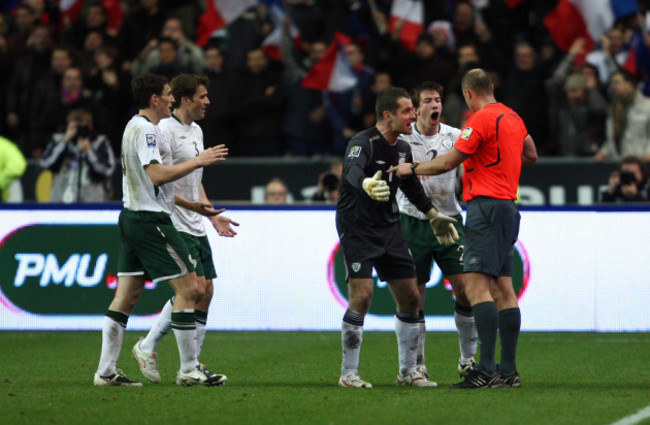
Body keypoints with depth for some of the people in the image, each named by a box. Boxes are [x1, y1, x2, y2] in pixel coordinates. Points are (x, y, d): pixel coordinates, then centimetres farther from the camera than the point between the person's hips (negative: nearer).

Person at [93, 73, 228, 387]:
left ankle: (106, 371, 8)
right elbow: (156, 174, -25)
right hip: (151, 220, -10)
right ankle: (189, 370, -5)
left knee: (126, 296, 9)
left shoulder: (134, 127, 18)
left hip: (132, 217, 10)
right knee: (188, 289, -6)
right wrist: (198, 161, -19)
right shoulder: (147, 130, -14)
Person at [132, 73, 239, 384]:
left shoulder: (196, 131, 17)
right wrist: (193, 205, -26)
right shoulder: (166, 131, -13)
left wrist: (213, 215, 19)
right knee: (192, 289, -14)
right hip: (174, 226, -9)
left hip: (195, 228, 9)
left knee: (206, 291, 3)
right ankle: (147, 347, 0)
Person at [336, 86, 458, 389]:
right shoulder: (363, 143, -18)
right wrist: (366, 185, -62)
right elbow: (353, 171, -40)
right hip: (357, 227, -8)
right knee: (362, 296, -17)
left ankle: (408, 371, 18)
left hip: (389, 228, 8)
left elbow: (412, 187, 25)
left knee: (410, 298, 6)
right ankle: (348, 373, -7)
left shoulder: (402, 149, 7)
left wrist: (434, 216, 32)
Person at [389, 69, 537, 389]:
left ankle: (486, 370, -24)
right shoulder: (512, 117, 16)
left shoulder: (482, 119, -10)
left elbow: (447, 163, -9)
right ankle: (508, 371, 8)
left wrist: (411, 169, 5)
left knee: (476, 284, -15)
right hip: (508, 205, 9)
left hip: (486, 204, -9)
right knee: (502, 288, 8)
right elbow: (531, 155, 30)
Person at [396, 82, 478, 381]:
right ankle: (416, 365, 11)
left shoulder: (455, 136, 1)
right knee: (414, 297, -1)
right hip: (413, 223, -1)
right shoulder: (402, 139, -4)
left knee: (466, 287, -8)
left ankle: (468, 359, 6)